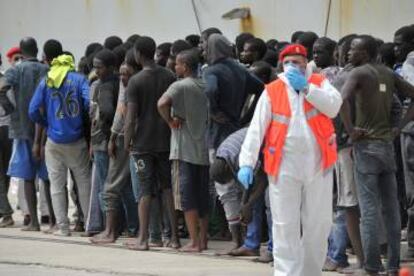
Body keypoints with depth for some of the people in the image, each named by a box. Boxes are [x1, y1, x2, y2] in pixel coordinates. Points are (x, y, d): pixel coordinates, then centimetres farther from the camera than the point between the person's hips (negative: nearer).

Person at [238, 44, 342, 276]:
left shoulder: (319, 83, 7)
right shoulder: (272, 91, 4)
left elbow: (334, 106, -12)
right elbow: (256, 129, -1)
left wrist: (306, 87, -14)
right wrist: (247, 162, -10)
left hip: (318, 165, 1)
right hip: (284, 167, -1)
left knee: (318, 224, 8)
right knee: (285, 226, -3)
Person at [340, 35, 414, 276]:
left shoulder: (360, 73, -9)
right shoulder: (388, 74, 11)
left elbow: (343, 98, -27)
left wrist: (350, 128, -16)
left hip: (367, 145, -6)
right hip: (388, 145, 6)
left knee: (369, 208, -5)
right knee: (391, 207, 9)